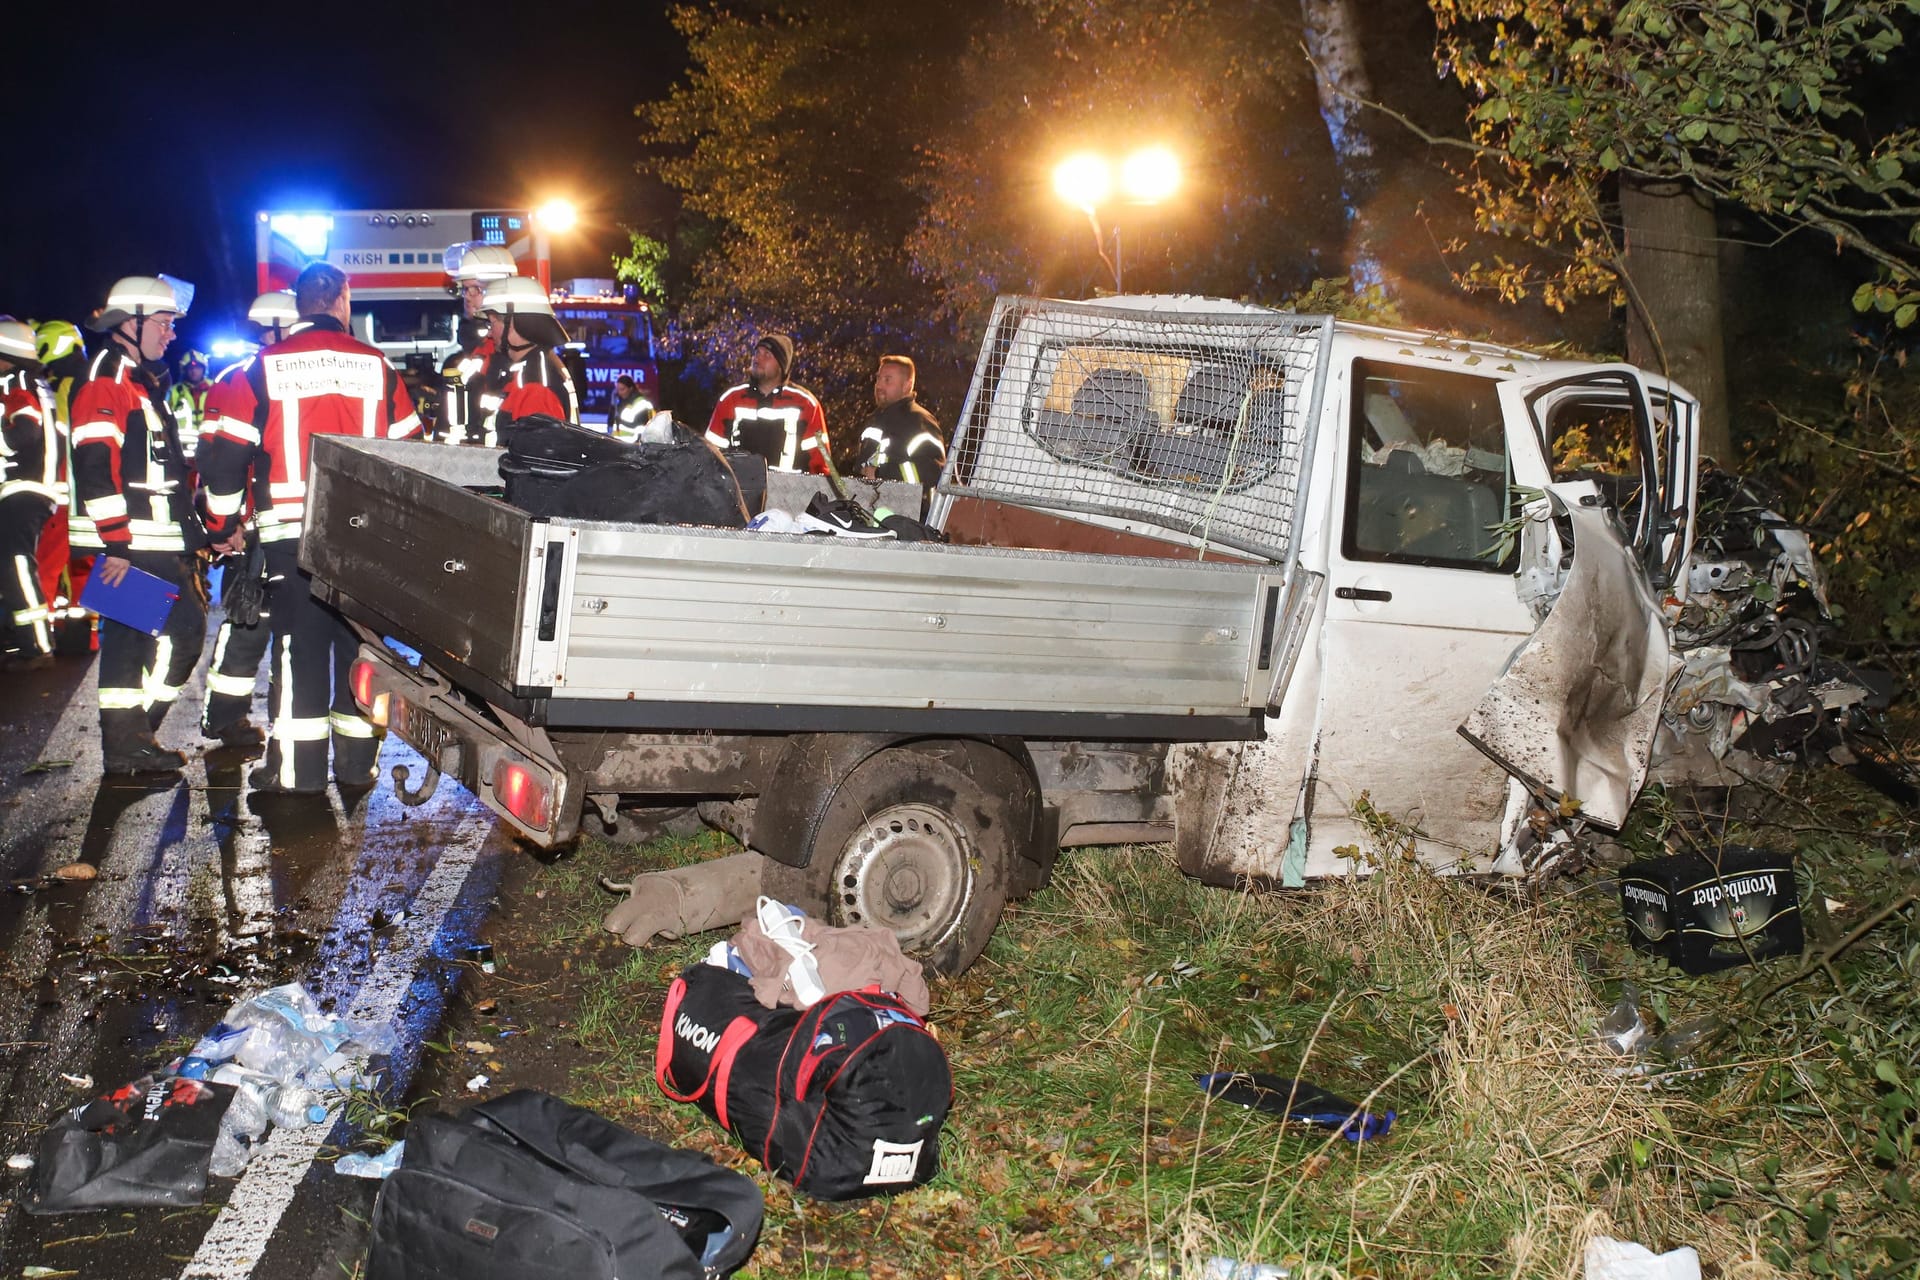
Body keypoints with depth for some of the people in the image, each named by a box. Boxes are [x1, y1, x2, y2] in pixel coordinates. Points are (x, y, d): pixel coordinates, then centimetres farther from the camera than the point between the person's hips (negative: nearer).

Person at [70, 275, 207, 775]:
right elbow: (96, 466, -20)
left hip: (158, 543, 10)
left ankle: (124, 742, 16)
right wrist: (117, 542, -23)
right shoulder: (108, 377, -10)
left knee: (128, 636, 11)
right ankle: (130, 739, -5)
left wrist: (191, 534, 25)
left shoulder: (141, 381, 22)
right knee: (182, 630, -11)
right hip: (137, 545, -10)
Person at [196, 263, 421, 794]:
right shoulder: (376, 365, 5)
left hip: (291, 532, -1)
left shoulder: (265, 366, 1)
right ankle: (357, 762, 16)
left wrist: (224, 523, 13)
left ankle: (297, 767, 5)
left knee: (299, 645, 3)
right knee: (359, 641, 10)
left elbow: (226, 451, 2)